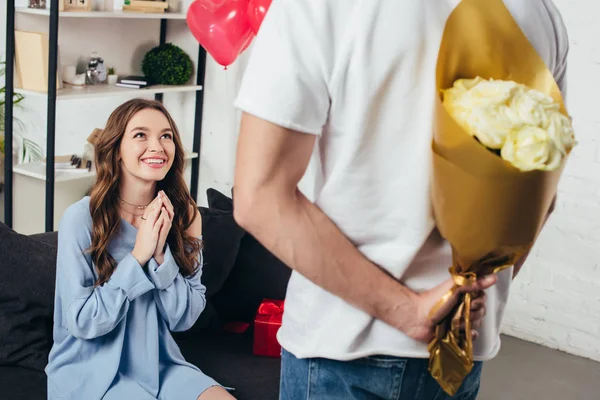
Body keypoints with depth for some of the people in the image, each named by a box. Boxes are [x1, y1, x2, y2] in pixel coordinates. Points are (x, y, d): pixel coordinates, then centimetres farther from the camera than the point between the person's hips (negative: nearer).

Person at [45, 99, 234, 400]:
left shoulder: (186, 215, -4)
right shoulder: (81, 218, -17)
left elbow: (184, 318, -4)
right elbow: (81, 322, -16)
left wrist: (161, 256, -20)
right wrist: (138, 256, -23)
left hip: (158, 364, 4)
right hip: (90, 372, -4)